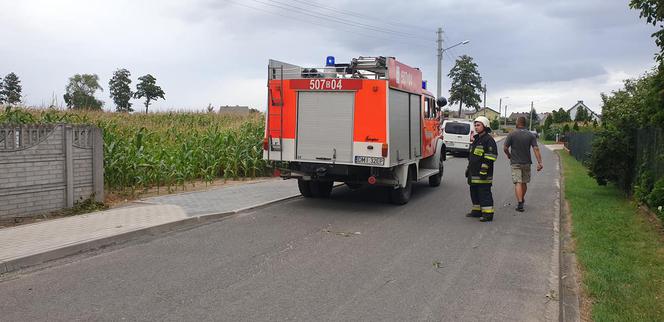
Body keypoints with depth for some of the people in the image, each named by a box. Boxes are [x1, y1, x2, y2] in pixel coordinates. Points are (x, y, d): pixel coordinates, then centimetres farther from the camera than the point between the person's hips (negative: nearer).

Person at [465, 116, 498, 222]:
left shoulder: (488, 140, -11)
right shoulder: (476, 139, 19)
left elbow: (490, 157, -17)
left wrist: (484, 170, -21)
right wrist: (469, 168, 25)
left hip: (482, 174, -9)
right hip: (474, 173, 9)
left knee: (484, 193, -7)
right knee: (474, 192, 14)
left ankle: (488, 214, -3)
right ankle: (477, 210, 24)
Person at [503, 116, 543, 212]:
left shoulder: (511, 134, -8)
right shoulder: (531, 135, -1)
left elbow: (505, 148, -9)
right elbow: (536, 149, -9)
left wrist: (509, 155, 12)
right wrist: (539, 162, -11)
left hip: (515, 163, -3)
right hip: (526, 163, 3)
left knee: (518, 183, -7)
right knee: (524, 182, 18)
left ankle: (520, 203, -18)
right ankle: (522, 199, 35)